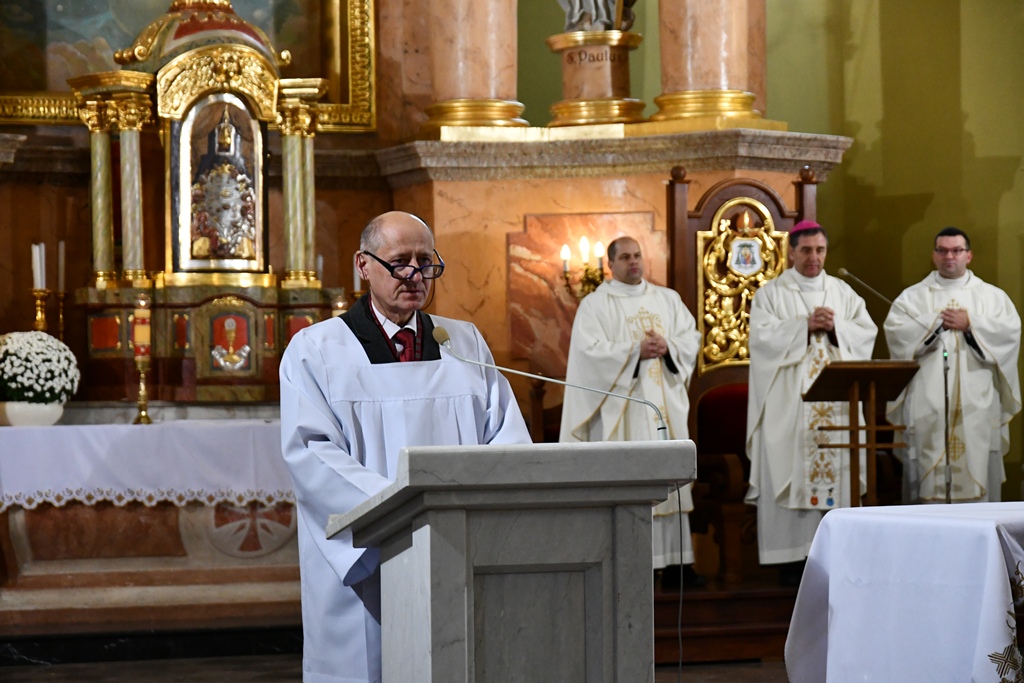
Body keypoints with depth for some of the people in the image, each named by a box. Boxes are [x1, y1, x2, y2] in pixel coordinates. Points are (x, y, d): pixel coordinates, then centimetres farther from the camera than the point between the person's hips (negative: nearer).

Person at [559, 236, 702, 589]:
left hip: (665, 404, 4)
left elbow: (691, 337, 9)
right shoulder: (595, 304, 1)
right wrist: (635, 351, -18)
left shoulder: (667, 298, 16)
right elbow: (590, 350, -11)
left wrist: (668, 347, -11)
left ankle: (674, 563, 5)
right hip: (621, 407, -4)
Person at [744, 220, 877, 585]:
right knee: (790, 471, -6)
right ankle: (791, 557, -4)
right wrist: (805, 325, -17)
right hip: (788, 402, -3)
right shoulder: (771, 293, 4)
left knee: (836, 469, -1)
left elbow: (867, 333, 6)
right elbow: (763, 336, -10)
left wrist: (835, 328, -11)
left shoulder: (843, 292, 14)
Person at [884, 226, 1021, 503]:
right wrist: (939, 321, -9)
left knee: (977, 466, -2)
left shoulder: (992, 296, 13)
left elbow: (1011, 330, -3)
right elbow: (895, 330, -6)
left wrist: (971, 324, -9)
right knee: (927, 470, -4)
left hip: (976, 403, 1)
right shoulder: (912, 296, 10)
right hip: (927, 403, 0)